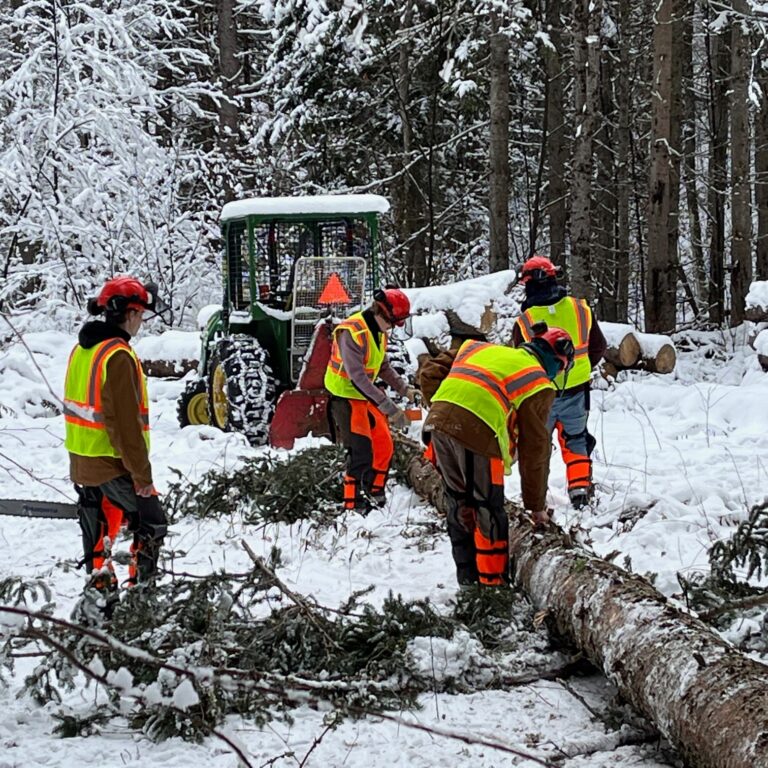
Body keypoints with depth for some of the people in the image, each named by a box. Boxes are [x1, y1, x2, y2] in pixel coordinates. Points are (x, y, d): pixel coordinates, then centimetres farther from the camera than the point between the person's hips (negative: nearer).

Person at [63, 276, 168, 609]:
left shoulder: (81, 350, 9)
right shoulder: (118, 356, -20)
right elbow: (126, 423, -22)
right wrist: (142, 474, -17)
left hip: (82, 465, 8)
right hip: (114, 466, -8)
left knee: (98, 535, 14)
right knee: (151, 525, 6)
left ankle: (102, 593, 17)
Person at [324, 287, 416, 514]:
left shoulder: (379, 332, 4)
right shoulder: (352, 332, -26)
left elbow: (383, 367, 17)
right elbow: (357, 376, -32)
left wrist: (405, 389, 3)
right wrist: (389, 407, -35)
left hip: (366, 396, 9)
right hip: (346, 398, -9)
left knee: (384, 446, 11)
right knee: (361, 451, -12)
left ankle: (375, 493, 28)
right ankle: (353, 504, -3)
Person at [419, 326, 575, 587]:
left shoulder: (479, 348, 28)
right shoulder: (538, 383, 11)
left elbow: (429, 373, 23)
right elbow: (534, 449, 12)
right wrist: (537, 505, 20)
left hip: (438, 424, 6)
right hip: (476, 433, -6)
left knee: (459, 506, 21)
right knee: (489, 513, 7)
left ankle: (468, 580, 32)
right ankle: (493, 584, 12)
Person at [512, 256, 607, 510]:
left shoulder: (524, 321, -16)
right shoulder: (580, 309, -7)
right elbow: (599, 346, 4)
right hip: (577, 390, 2)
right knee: (576, 441, 20)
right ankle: (580, 489, 16)